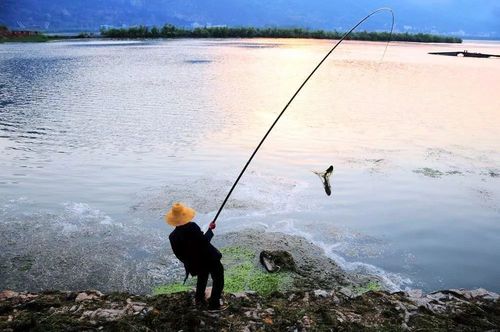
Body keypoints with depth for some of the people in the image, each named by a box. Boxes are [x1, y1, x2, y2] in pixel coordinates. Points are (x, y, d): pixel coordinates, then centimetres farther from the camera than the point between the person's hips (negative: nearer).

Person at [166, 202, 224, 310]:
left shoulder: (173, 236, -10)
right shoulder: (192, 227, -26)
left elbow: (179, 255, -2)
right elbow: (204, 241, -22)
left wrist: (189, 263, 14)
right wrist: (210, 229, -7)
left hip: (195, 264, 6)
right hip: (210, 259, -5)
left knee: (202, 277, 34)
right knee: (218, 279, 14)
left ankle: (199, 299, 43)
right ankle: (214, 304, 16)